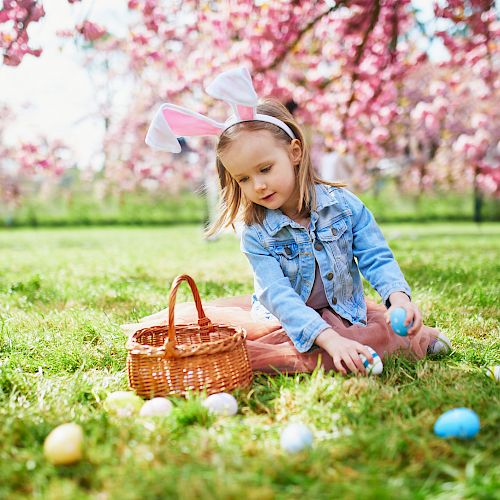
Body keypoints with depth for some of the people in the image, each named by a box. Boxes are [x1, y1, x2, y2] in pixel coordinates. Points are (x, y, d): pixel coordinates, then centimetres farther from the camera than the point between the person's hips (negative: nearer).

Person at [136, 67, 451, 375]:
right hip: (285, 320, 1)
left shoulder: (343, 204, -10)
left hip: (343, 315, 0)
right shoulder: (256, 236, -15)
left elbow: (378, 259, -11)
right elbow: (279, 296, -26)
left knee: (396, 324, -24)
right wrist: (329, 339, -40)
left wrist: (399, 297, -33)